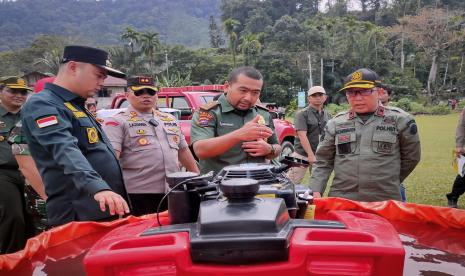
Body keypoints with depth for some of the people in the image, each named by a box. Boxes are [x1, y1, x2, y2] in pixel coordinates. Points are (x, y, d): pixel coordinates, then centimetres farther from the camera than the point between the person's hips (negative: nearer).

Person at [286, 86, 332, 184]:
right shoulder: (302, 114, -6)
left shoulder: (328, 116, 13)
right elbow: (302, 135, -14)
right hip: (302, 154, -6)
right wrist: (311, 155, -20)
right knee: (291, 183, -6)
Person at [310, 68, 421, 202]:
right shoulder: (335, 123, 7)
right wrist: (315, 191, -4)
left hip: (384, 202, -1)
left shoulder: (399, 120, 2)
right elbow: (323, 161, 9)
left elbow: (411, 157, 11)